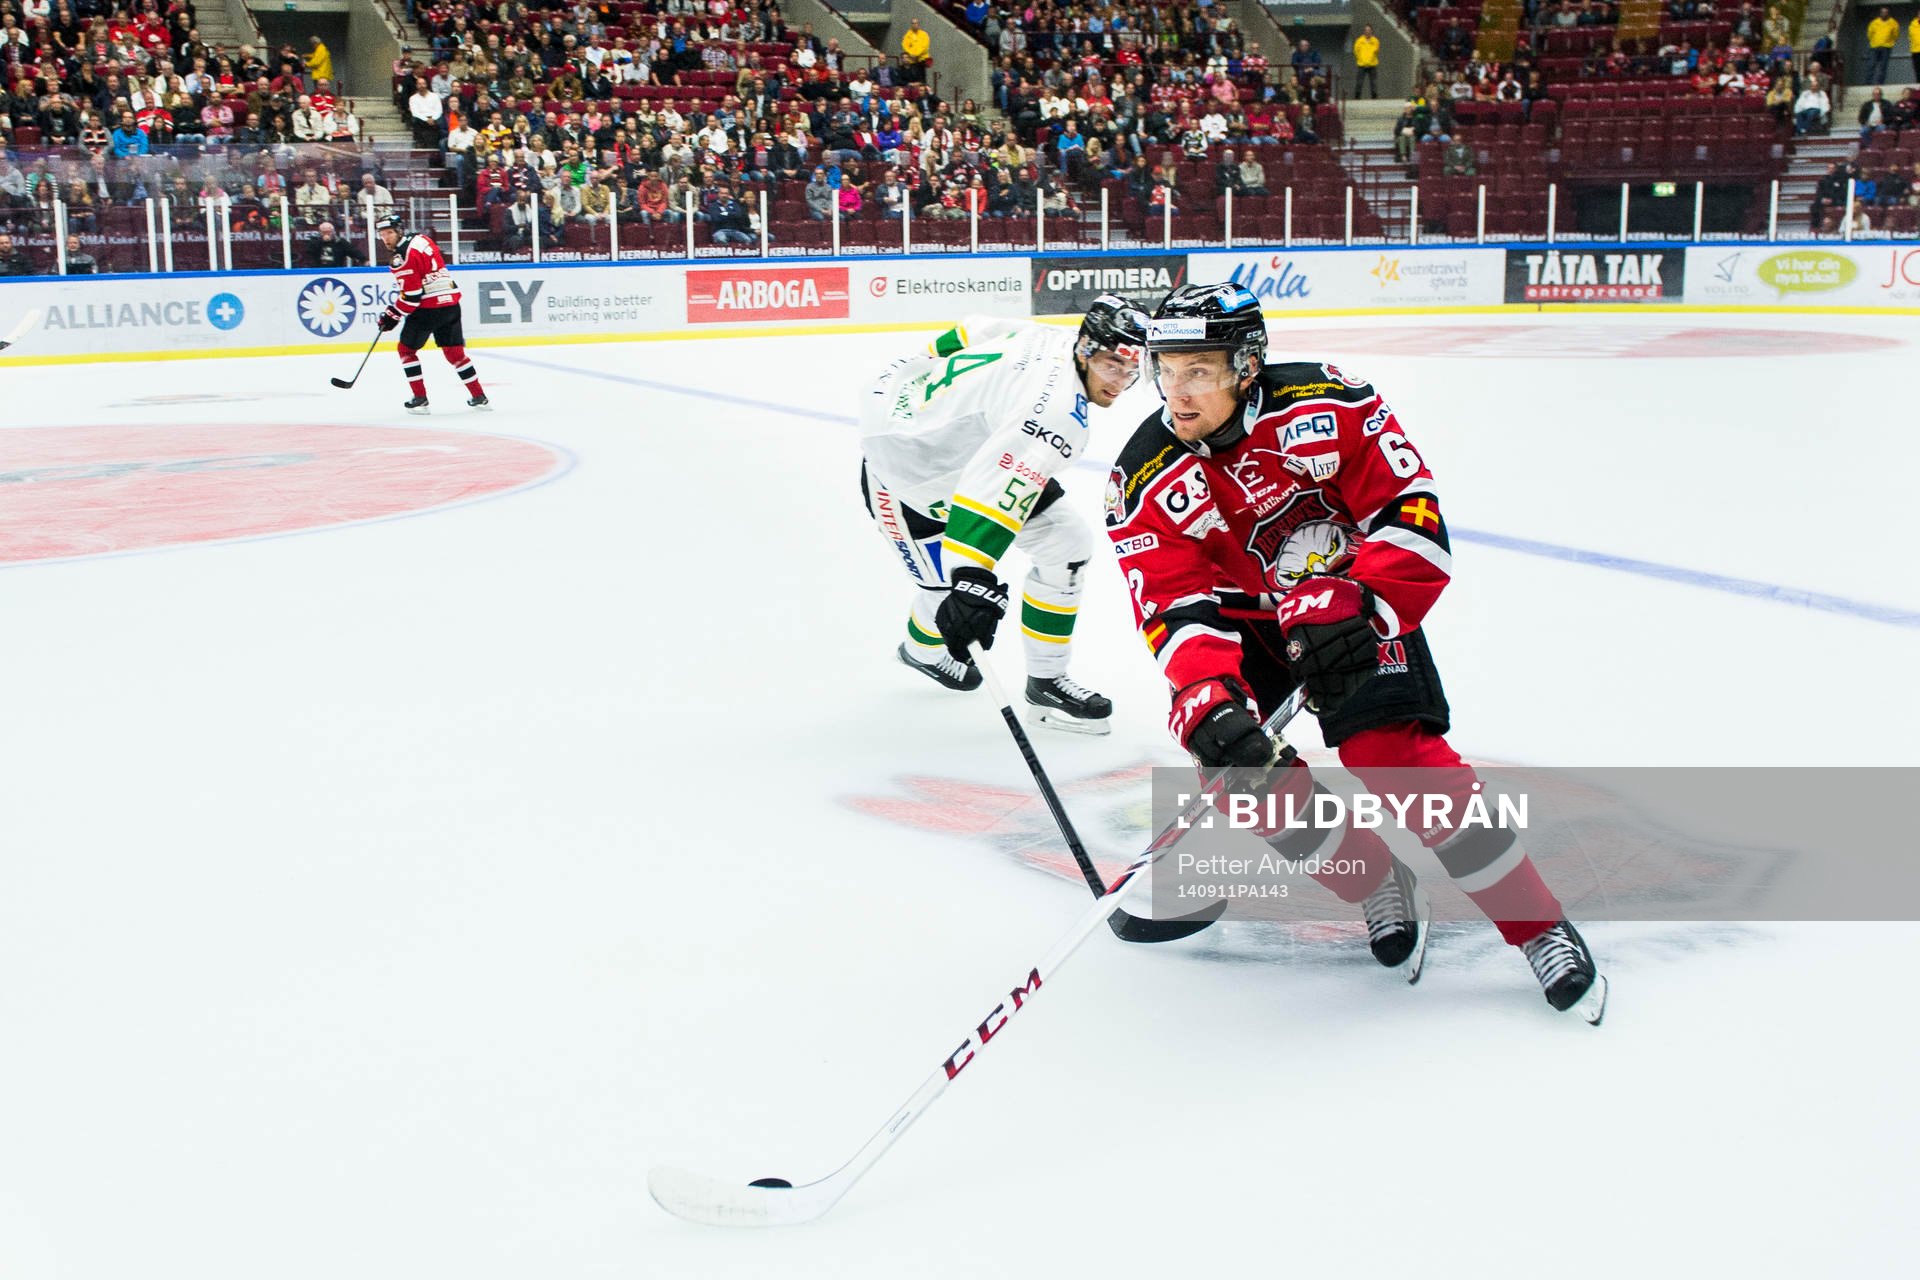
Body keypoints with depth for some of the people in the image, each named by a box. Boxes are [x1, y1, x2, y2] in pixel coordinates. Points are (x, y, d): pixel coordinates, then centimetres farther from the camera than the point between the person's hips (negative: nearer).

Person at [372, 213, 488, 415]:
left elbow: (411, 295, -18)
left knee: (406, 349, 6)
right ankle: (479, 396, 14)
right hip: (451, 302, 8)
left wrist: (393, 315, -7)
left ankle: (420, 398, 2)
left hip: (428, 307, -8)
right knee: (454, 351, 15)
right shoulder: (420, 238, 12)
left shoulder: (404, 256, -14)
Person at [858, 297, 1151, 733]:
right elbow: (993, 486, -47)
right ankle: (922, 647, 32)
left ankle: (1046, 683, 13)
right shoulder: (1060, 409, -35)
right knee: (957, 599, -7)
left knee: (1068, 545, 2)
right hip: (904, 475, -9)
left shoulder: (1051, 341, -9)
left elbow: (969, 334, 6)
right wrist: (972, 579, -55)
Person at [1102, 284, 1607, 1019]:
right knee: (1247, 765, -17)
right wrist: (1211, 704, -38)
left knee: (1395, 752, -21)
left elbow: (1411, 510, -19)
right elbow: (1174, 607, -22)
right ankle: (1376, 882, 10)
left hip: (1356, 600, -3)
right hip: (1246, 620, 3)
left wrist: (1357, 607, -32)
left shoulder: (1326, 407, -23)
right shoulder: (1144, 481, -17)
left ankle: (1541, 929, -8)